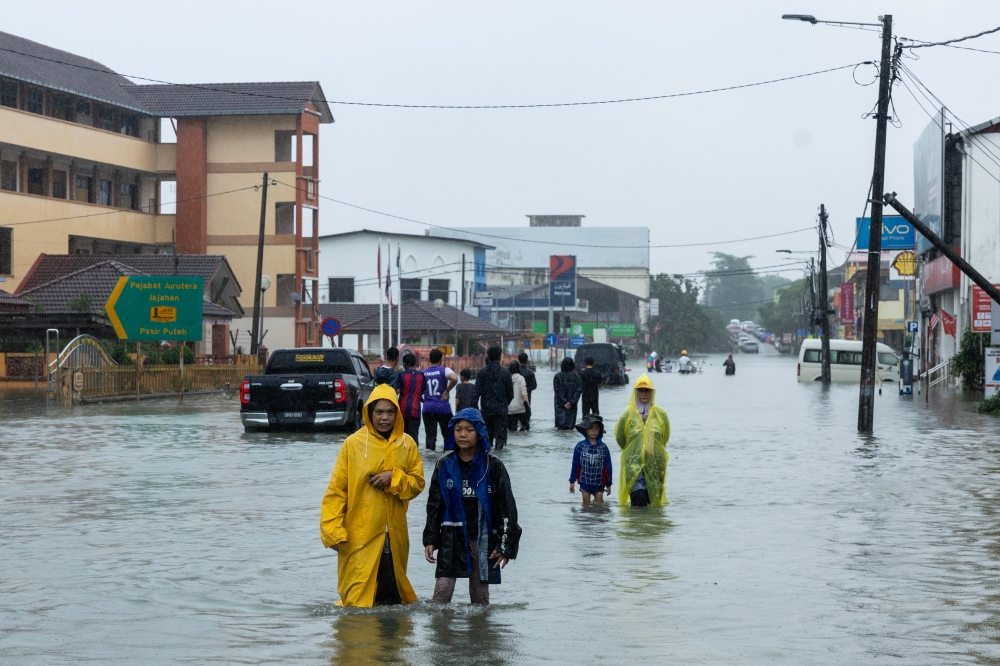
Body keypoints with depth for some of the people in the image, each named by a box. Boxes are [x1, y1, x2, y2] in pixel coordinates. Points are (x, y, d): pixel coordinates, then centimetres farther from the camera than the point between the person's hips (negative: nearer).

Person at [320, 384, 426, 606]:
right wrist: (333, 531, -11)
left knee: (393, 595, 11)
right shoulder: (354, 444, -4)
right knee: (358, 594, -6)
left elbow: (417, 483, 9)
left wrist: (394, 479, -12)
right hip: (360, 536, -3)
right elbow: (336, 490, -4)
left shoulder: (407, 444, 6)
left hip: (395, 536, 3)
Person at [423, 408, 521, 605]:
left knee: (480, 594, 7)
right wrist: (430, 540, 5)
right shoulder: (444, 465, 3)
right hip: (451, 538, 1)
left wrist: (506, 544, -6)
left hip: (483, 539, -1)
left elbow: (507, 507, -2)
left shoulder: (493, 466, -3)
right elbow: (434, 505, 10)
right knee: (442, 592, -8)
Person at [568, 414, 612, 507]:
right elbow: (575, 464, 2)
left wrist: (608, 484, 5)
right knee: (586, 505, 6)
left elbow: (608, 466, 3)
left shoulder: (603, 447, -2)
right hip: (585, 482, 0)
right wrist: (572, 481, 3)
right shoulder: (580, 446, -3)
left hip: (599, 484, 0)